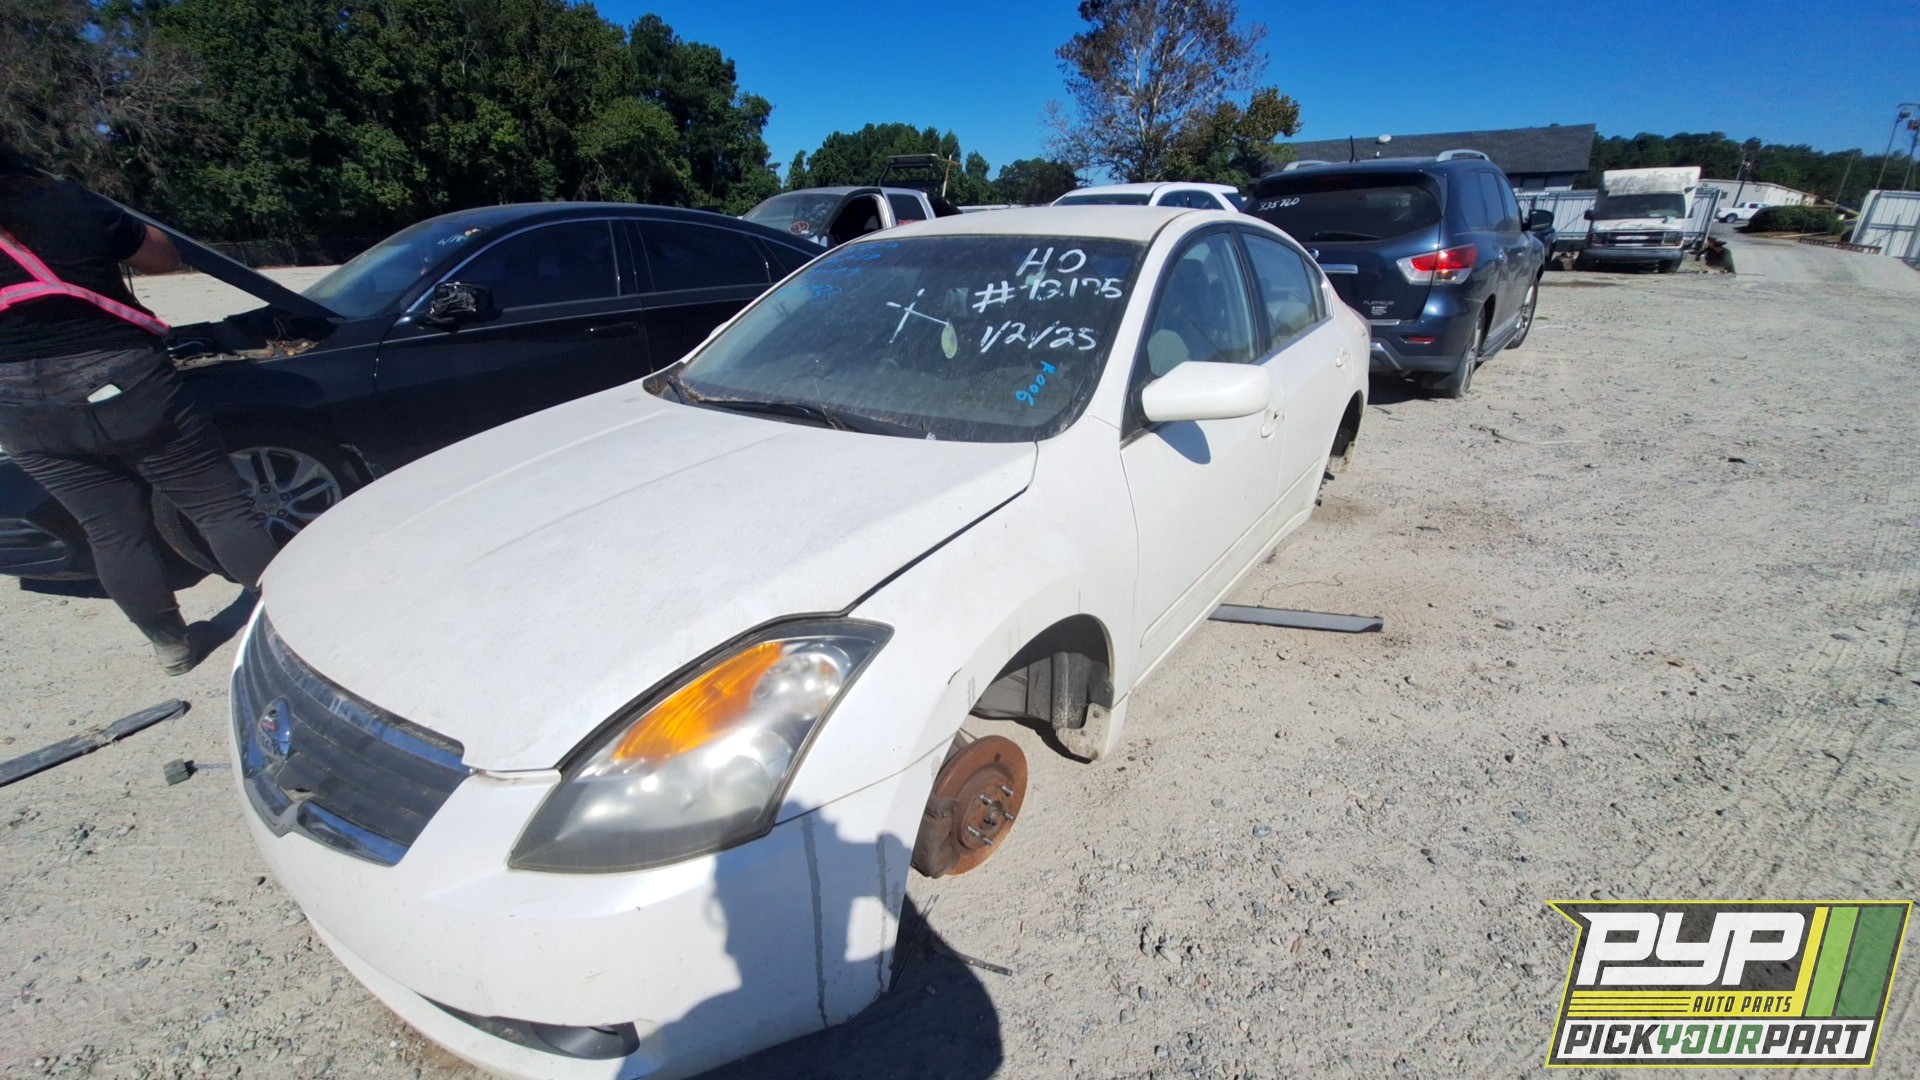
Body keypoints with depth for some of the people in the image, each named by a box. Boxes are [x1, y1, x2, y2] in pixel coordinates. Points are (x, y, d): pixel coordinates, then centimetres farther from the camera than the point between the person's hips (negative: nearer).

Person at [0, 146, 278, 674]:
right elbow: (164, 257, 5)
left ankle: (172, 644, 21)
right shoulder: (65, 204, -9)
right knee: (220, 506, 4)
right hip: (124, 385, -3)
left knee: (115, 531, 12)